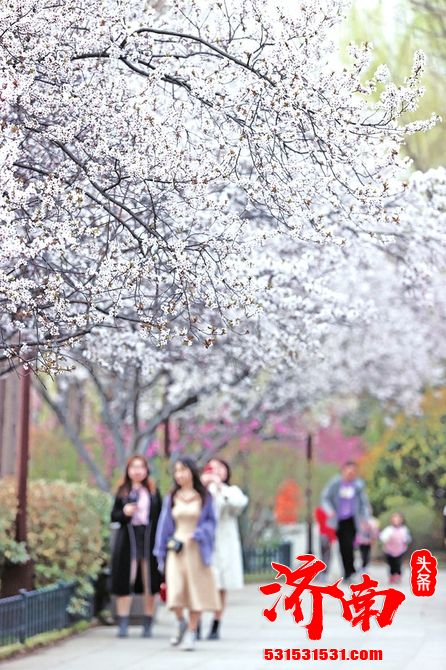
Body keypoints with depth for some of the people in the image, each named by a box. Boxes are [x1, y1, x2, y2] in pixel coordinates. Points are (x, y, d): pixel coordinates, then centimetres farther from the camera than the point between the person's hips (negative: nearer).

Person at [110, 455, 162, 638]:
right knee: (125, 582, -3)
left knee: (149, 582, 3)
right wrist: (124, 513, -14)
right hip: (128, 539, -1)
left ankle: (147, 624, 11)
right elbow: (114, 515, 7)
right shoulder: (123, 492, 7)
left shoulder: (153, 492, 7)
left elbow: (160, 516, 6)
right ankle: (122, 624, 1)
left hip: (149, 539, 1)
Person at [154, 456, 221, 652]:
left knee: (196, 591, -3)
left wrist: (197, 535, -17)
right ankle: (181, 623, 18)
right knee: (175, 591, -9)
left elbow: (211, 521, 1)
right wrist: (161, 554, 8)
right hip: (176, 548, 1)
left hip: (196, 549, -1)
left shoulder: (204, 497, 2)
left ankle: (191, 634, 8)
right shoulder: (171, 498, 8)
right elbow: (164, 525, 10)